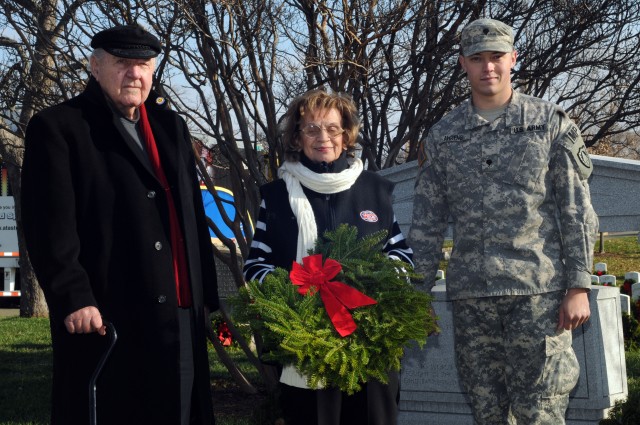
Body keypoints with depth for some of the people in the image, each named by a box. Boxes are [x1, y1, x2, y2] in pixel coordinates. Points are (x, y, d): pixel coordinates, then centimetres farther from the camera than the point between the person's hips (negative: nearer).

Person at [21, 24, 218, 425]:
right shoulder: (58, 127, -2)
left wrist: (208, 294, 14)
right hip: (107, 321, -6)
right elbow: (50, 225, -10)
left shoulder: (171, 126, 18)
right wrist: (73, 298, -18)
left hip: (182, 317, 6)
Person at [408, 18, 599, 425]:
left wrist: (579, 286, -6)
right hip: (470, 296, 3)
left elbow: (577, 212, 1)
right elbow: (427, 222, 11)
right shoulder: (443, 135, 10)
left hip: (539, 289, -3)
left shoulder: (551, 122, 3)